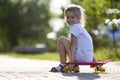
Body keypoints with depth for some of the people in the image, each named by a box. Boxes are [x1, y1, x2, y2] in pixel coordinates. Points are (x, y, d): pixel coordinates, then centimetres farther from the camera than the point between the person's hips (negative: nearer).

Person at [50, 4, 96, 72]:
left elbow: (73, 45, -16)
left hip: (81, 57, -10)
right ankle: (75, 67, 20)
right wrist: (93, 61, 29)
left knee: (61, 39, -3)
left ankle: (63, 64, -1)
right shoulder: (81, 27, 22)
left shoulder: (75, 27, -6)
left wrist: (72, 59, -23)